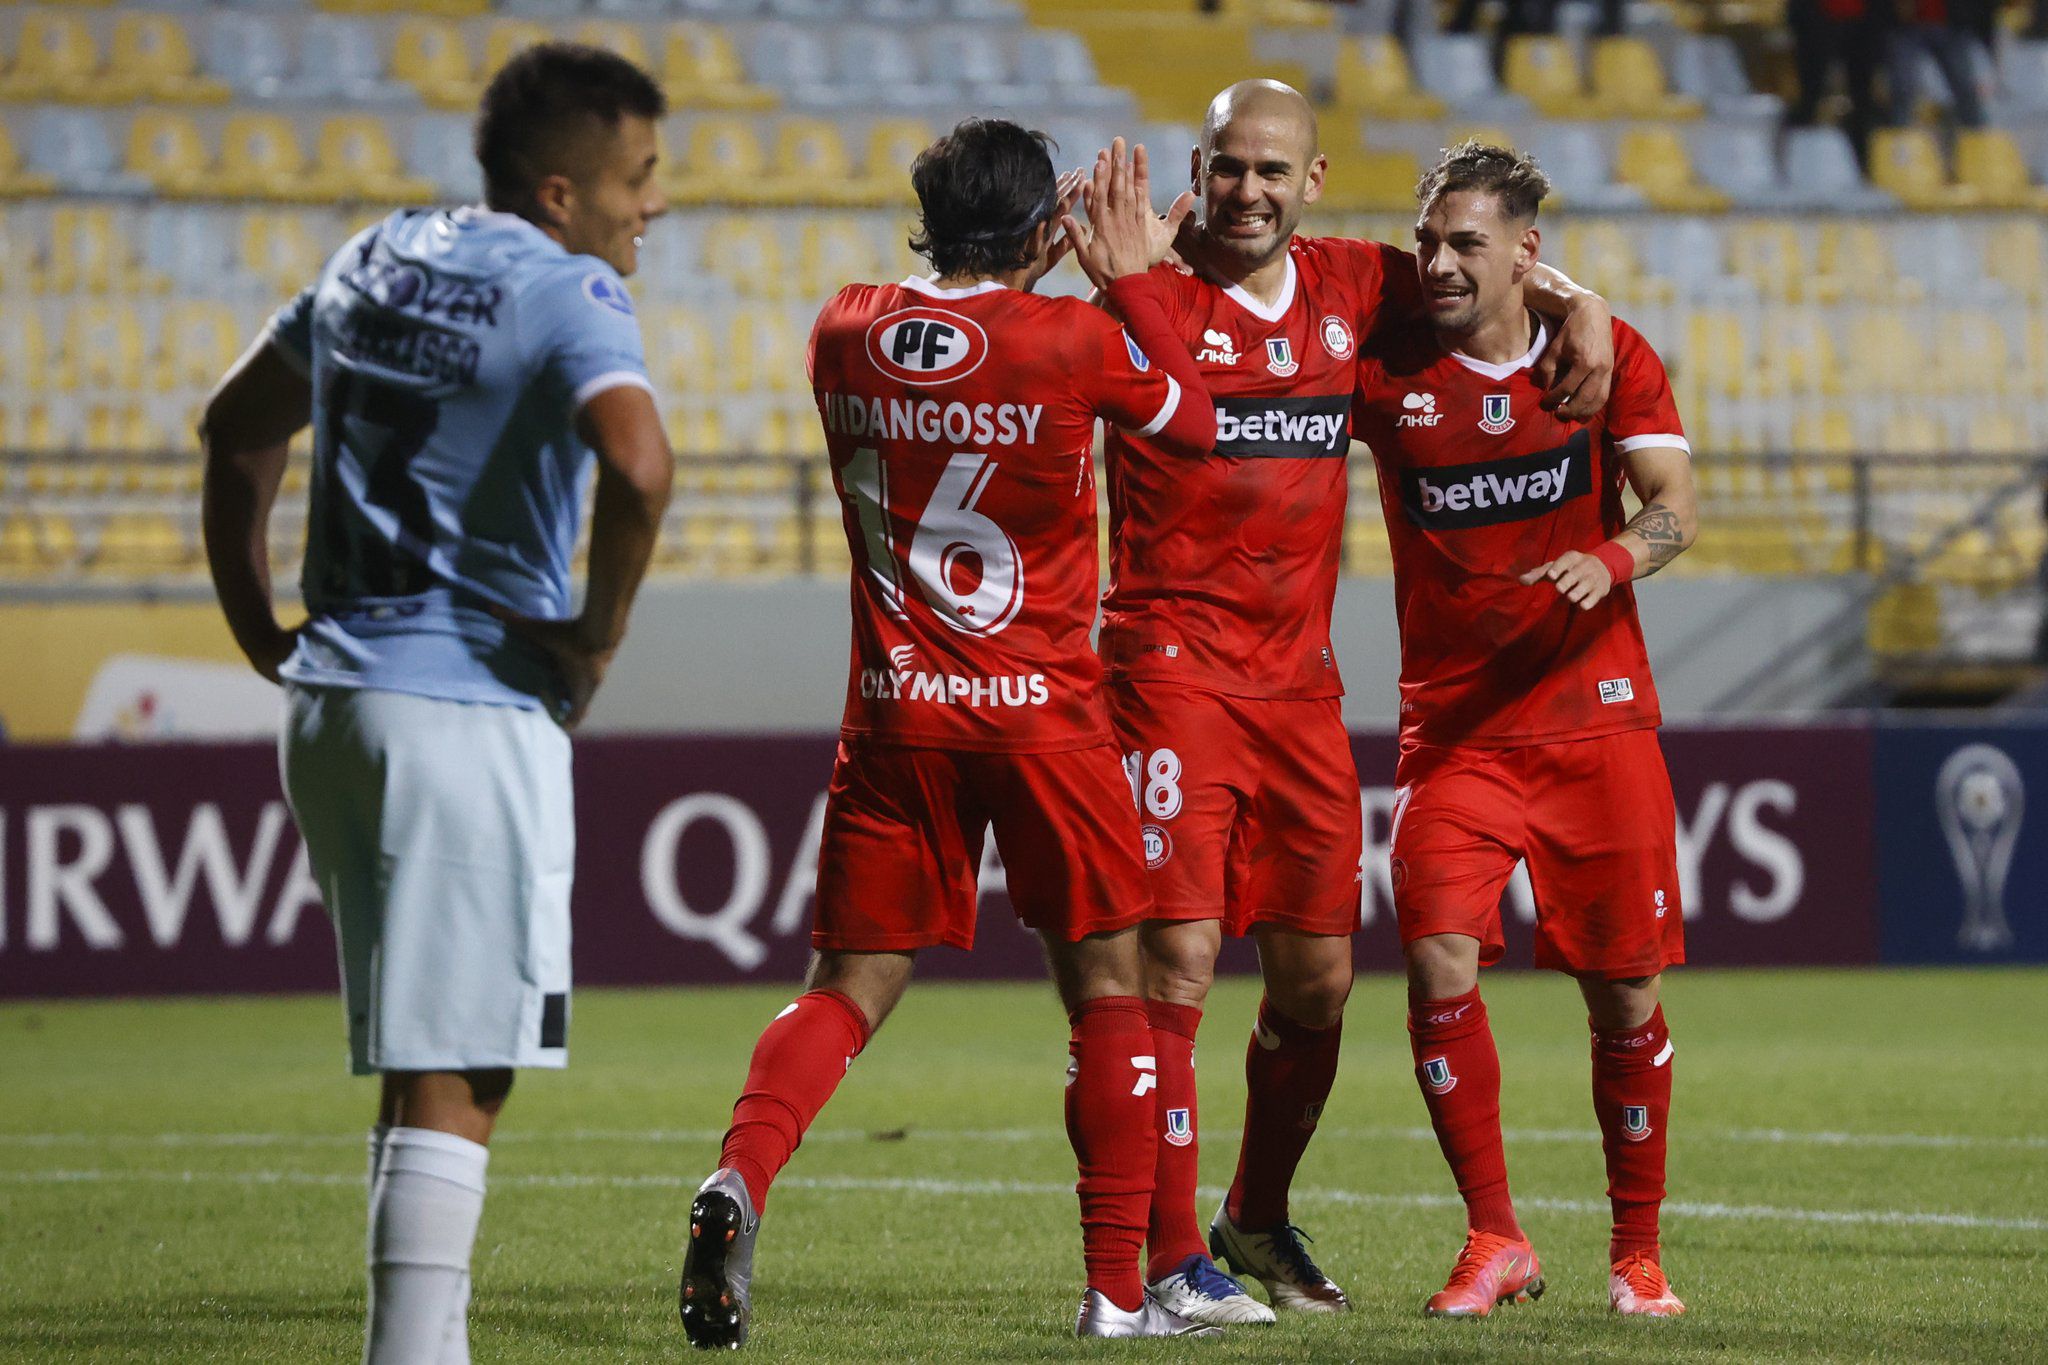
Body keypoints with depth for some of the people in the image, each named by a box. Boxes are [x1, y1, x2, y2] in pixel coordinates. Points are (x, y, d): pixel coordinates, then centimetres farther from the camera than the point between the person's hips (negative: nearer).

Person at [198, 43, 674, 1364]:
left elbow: (238, 429, 26)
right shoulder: (566, 297, -10)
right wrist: (598, 633, -14)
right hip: (471, 712, -8)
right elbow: (639, 466, -28)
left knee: (418, 1063, 17)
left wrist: (261, 631, 27)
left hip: (330, 705, 8)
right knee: (455, 1078, -6)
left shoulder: (376, 261, 15)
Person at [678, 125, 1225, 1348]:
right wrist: (1131, 276, 16)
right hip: (1041, 708, -3)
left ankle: (740, 1177, -20)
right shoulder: (1075, 343, -10)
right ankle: (1118, 1289, 8)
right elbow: (1197, 423, 9)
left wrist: (1015, 274, 22)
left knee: (849, 993, 7)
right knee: (1106, 985, 10)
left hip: (893, 712, 3)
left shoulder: (846, 332, 1)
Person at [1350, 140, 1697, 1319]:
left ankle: (1638, 1253, 19)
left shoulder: (1607, 355, 1)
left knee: (1623, 995, 2)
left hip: (1596, 715, 0)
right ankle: (1496, 1241, -4)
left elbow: (1675, 504, -5)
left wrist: (1613, 560, -27)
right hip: (1452, 727, 0)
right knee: (1440, 965, -17)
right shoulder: (1386, 371, 1)